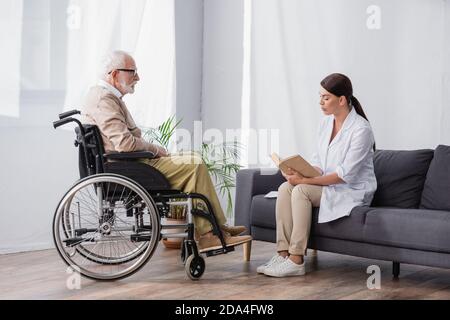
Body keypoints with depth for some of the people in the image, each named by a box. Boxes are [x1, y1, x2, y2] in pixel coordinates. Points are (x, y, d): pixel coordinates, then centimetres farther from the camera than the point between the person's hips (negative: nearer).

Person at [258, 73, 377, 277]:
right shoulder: (326, 123, 7)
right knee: (285, 188, -18)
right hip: (328, 186, 7)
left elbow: (346, 174, -22)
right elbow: (318, 163, 9)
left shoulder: (361, 129, -17)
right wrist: (302, 173, -13)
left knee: (301, 190, -28)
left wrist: (306, 180, -24)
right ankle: (283, 253, -21)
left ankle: (296, 261, -27)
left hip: (353, 191, -7)